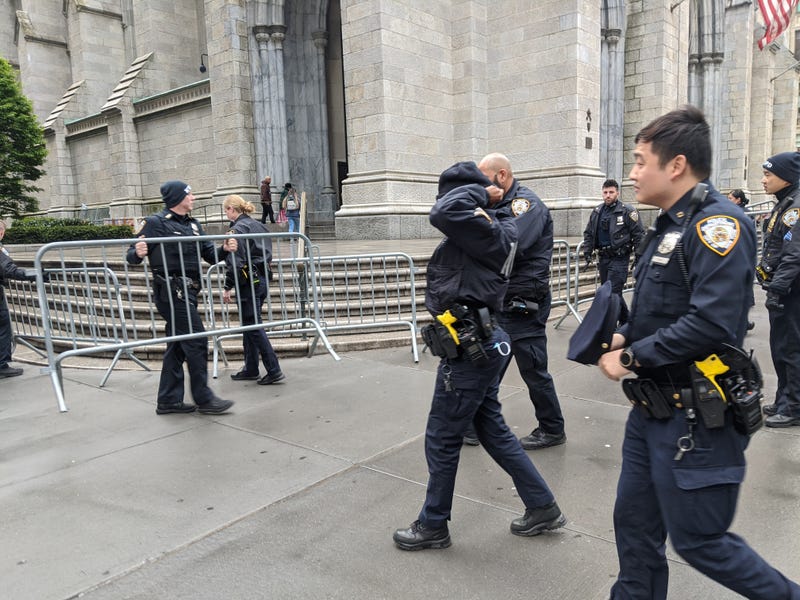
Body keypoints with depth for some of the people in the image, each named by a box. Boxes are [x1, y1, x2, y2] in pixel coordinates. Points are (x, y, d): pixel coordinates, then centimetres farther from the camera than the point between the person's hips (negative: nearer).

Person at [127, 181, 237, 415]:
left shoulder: (193, 225, 17)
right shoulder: (155, 223, -6)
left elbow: (209, 254, 13)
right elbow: (132, 255, -8)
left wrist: (225, 250, -6)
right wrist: (138, 253, -31)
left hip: (187, 292, 8)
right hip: (171, 291, -8)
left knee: (177, 345, 12)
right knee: (196, 341, -9)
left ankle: (169, 400, 21)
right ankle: (204, 398, 0)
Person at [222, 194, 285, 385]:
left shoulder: (237, 229, -13)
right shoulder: (258, 225, 13)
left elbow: (236, 262, -18)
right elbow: (267, 254, 17)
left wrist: (228, 287, -13)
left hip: (248, 281, -9)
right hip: (262, 278, 9)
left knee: (253, 327, -4)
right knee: (250, 325, 15)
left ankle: (274, 371, -4)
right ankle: (250, 369, 22)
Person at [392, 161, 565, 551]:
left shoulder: (488, 234, -17)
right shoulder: (483, 233, 11)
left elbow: (445, 212, -33)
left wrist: (476, 190, -16)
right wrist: (478, 190, 11)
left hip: (471, 350, -10)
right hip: (481, 345, 10)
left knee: (441, 441, 6)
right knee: (493, 431, 21)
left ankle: (433, 526, 26)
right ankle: (542, 507, 34)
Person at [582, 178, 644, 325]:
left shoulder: (627, 211, -7)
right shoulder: (596, 212, 10)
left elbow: (638, 235, -6)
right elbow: (588, 233, 18)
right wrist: (587, 252, 9)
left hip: (619, 259, -7)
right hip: (603, 258, 7)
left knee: (612, 292, -11)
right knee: (610, 292, 14)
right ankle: (626, 321, 31)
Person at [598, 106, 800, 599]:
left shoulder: (717, 224, -18)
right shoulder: (668, 226, 11)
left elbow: (711, 322, -29)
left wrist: (632, 357, -19)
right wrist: (625, 337, 0)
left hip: (696, 420, -9)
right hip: (651, 410, 9)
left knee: (697, 540, 7)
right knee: (635, 525, 17)